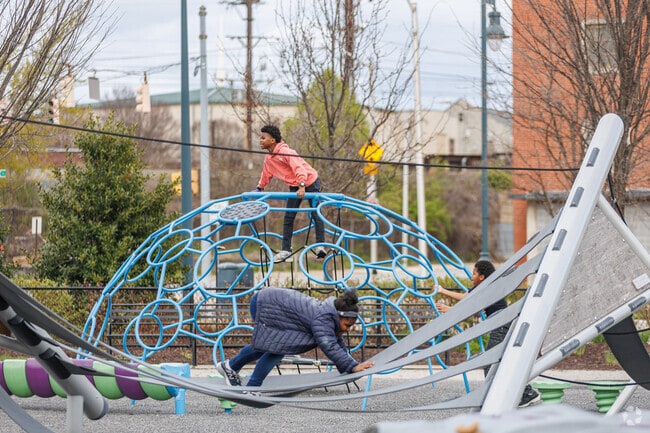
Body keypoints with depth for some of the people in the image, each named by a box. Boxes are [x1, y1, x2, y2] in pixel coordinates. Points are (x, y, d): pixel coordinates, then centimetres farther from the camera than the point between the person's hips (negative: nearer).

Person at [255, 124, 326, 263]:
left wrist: (302, 186, -45)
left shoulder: (285, 151, -25)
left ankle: (320, 245, -2)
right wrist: (259, 188, 25)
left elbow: (299, 168, -35)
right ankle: (285, 250, 3)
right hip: (295, 186, 8)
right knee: (288, 217, 2)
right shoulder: (268, 158, 0)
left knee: (315, 214, -4)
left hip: (310, 182, -8)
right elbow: (266, 174, 20)